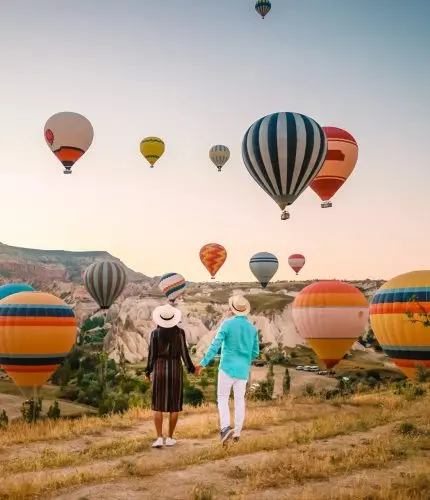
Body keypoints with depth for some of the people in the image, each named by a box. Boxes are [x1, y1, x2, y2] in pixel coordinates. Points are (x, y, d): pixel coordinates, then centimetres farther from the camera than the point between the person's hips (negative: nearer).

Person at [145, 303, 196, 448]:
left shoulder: (155, 333, -5)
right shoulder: (180, 332, -6)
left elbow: (152, 355, -3)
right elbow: (184, 353, -5)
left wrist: (148, 372, 12)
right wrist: (192, 368, 10)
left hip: (160, 369, 0)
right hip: (175, 369, 0)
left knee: (158, 406, 5)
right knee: (174, 405, 9)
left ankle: (159, 438, -4)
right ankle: (170, 438, 10)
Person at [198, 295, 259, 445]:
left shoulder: (227, 324, -10)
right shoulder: (252, 328, 3)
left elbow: (215, 346, -15)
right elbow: (255, 353, 8)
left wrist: (203, 364, -12)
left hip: (227, 368, -3)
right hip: (243, 370, 4)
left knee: (222, 399, 5)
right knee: (239, 400, 12)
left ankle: (226, 428, -13)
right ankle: (237, 432, 13)